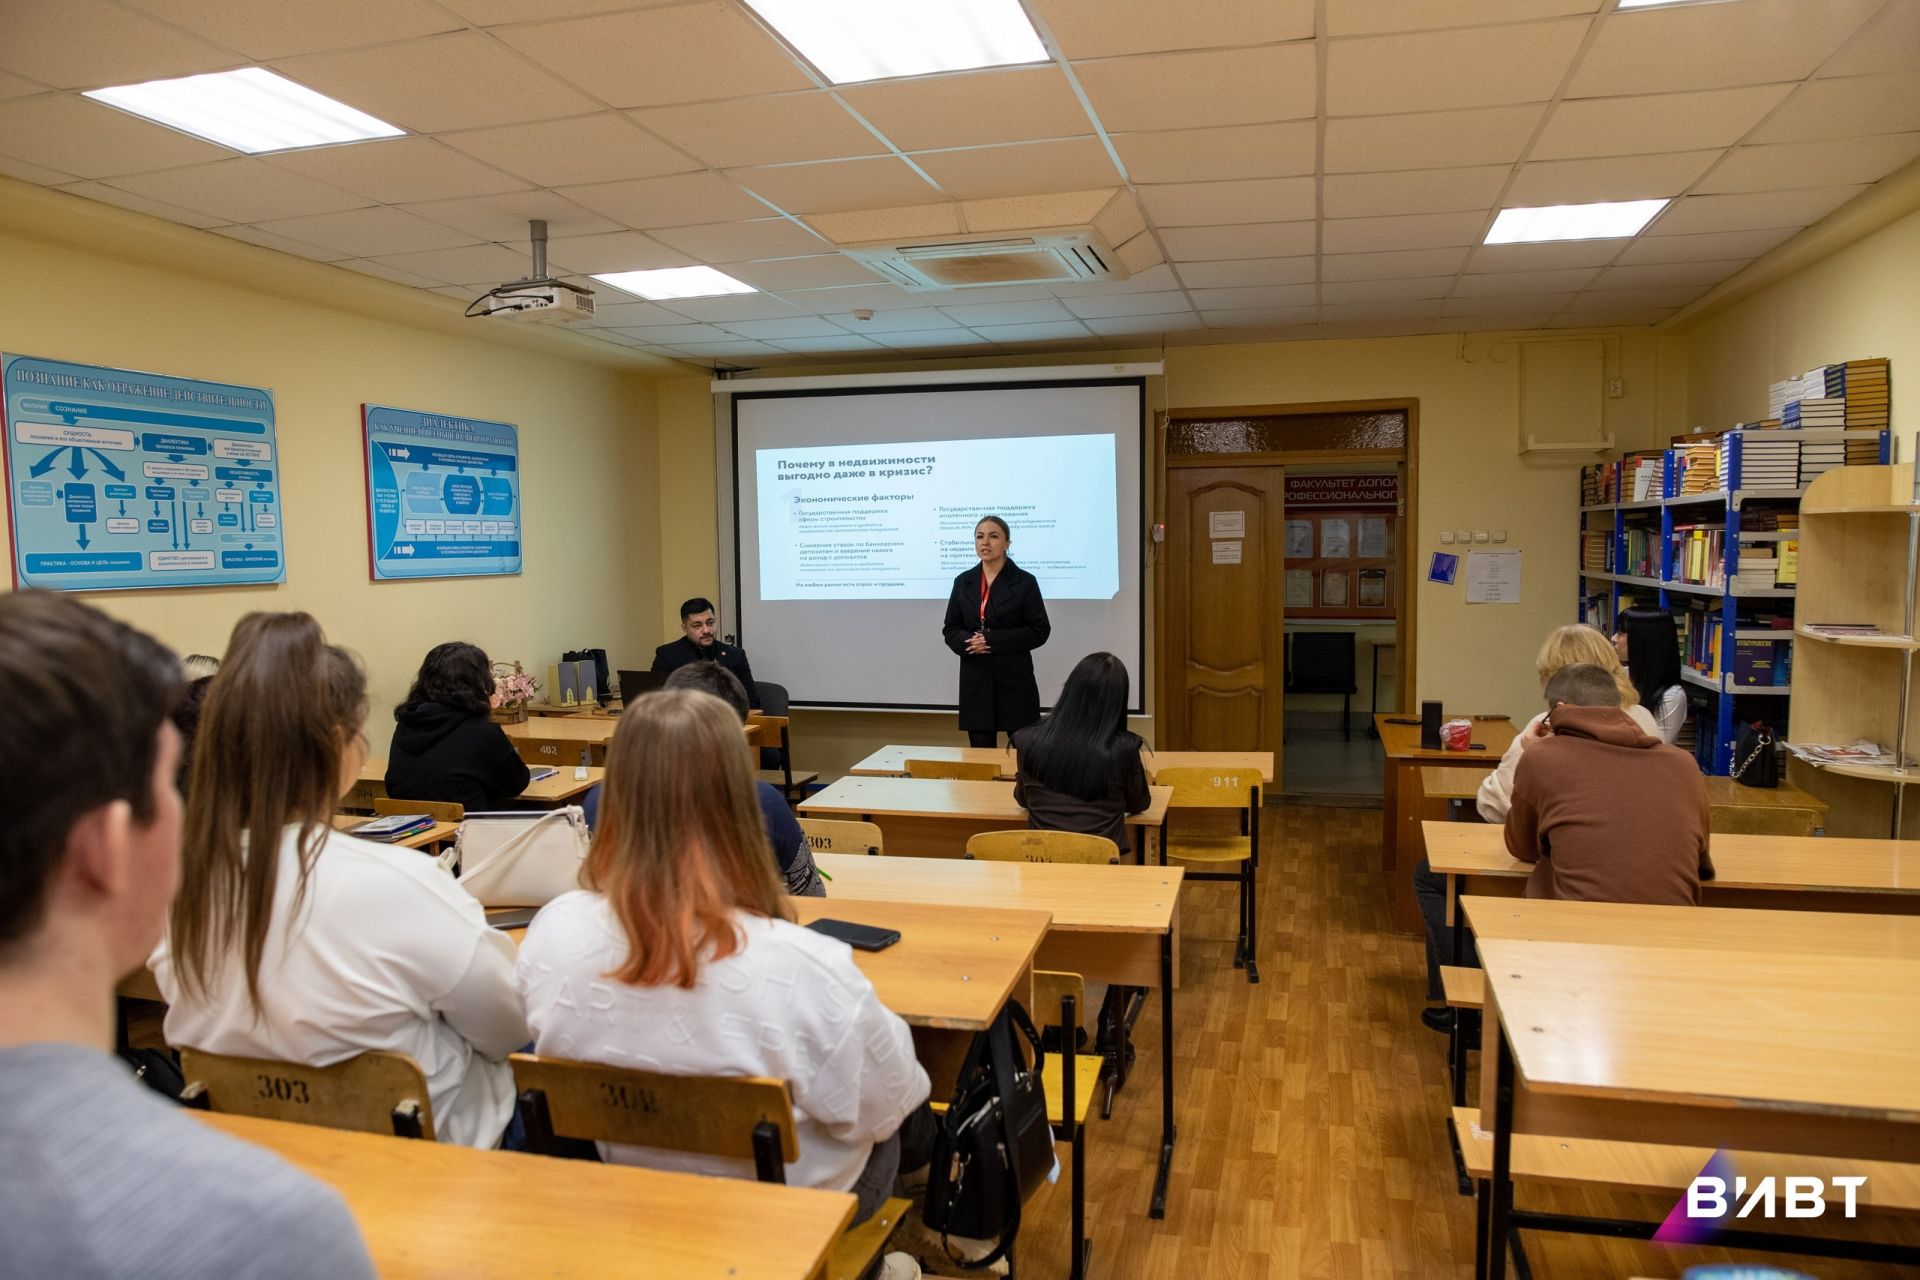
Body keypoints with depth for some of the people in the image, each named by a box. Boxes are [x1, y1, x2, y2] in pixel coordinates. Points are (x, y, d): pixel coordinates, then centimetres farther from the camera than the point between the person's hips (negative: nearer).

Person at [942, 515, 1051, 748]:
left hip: (1014, 677, -3)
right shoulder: (963, 582, 9)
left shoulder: (1025, 582, -2)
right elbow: (950, 629, 10)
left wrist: (992, 641, -15)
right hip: (975, 678, 3)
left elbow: (1039, 631, -5)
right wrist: (969, 642, -13)